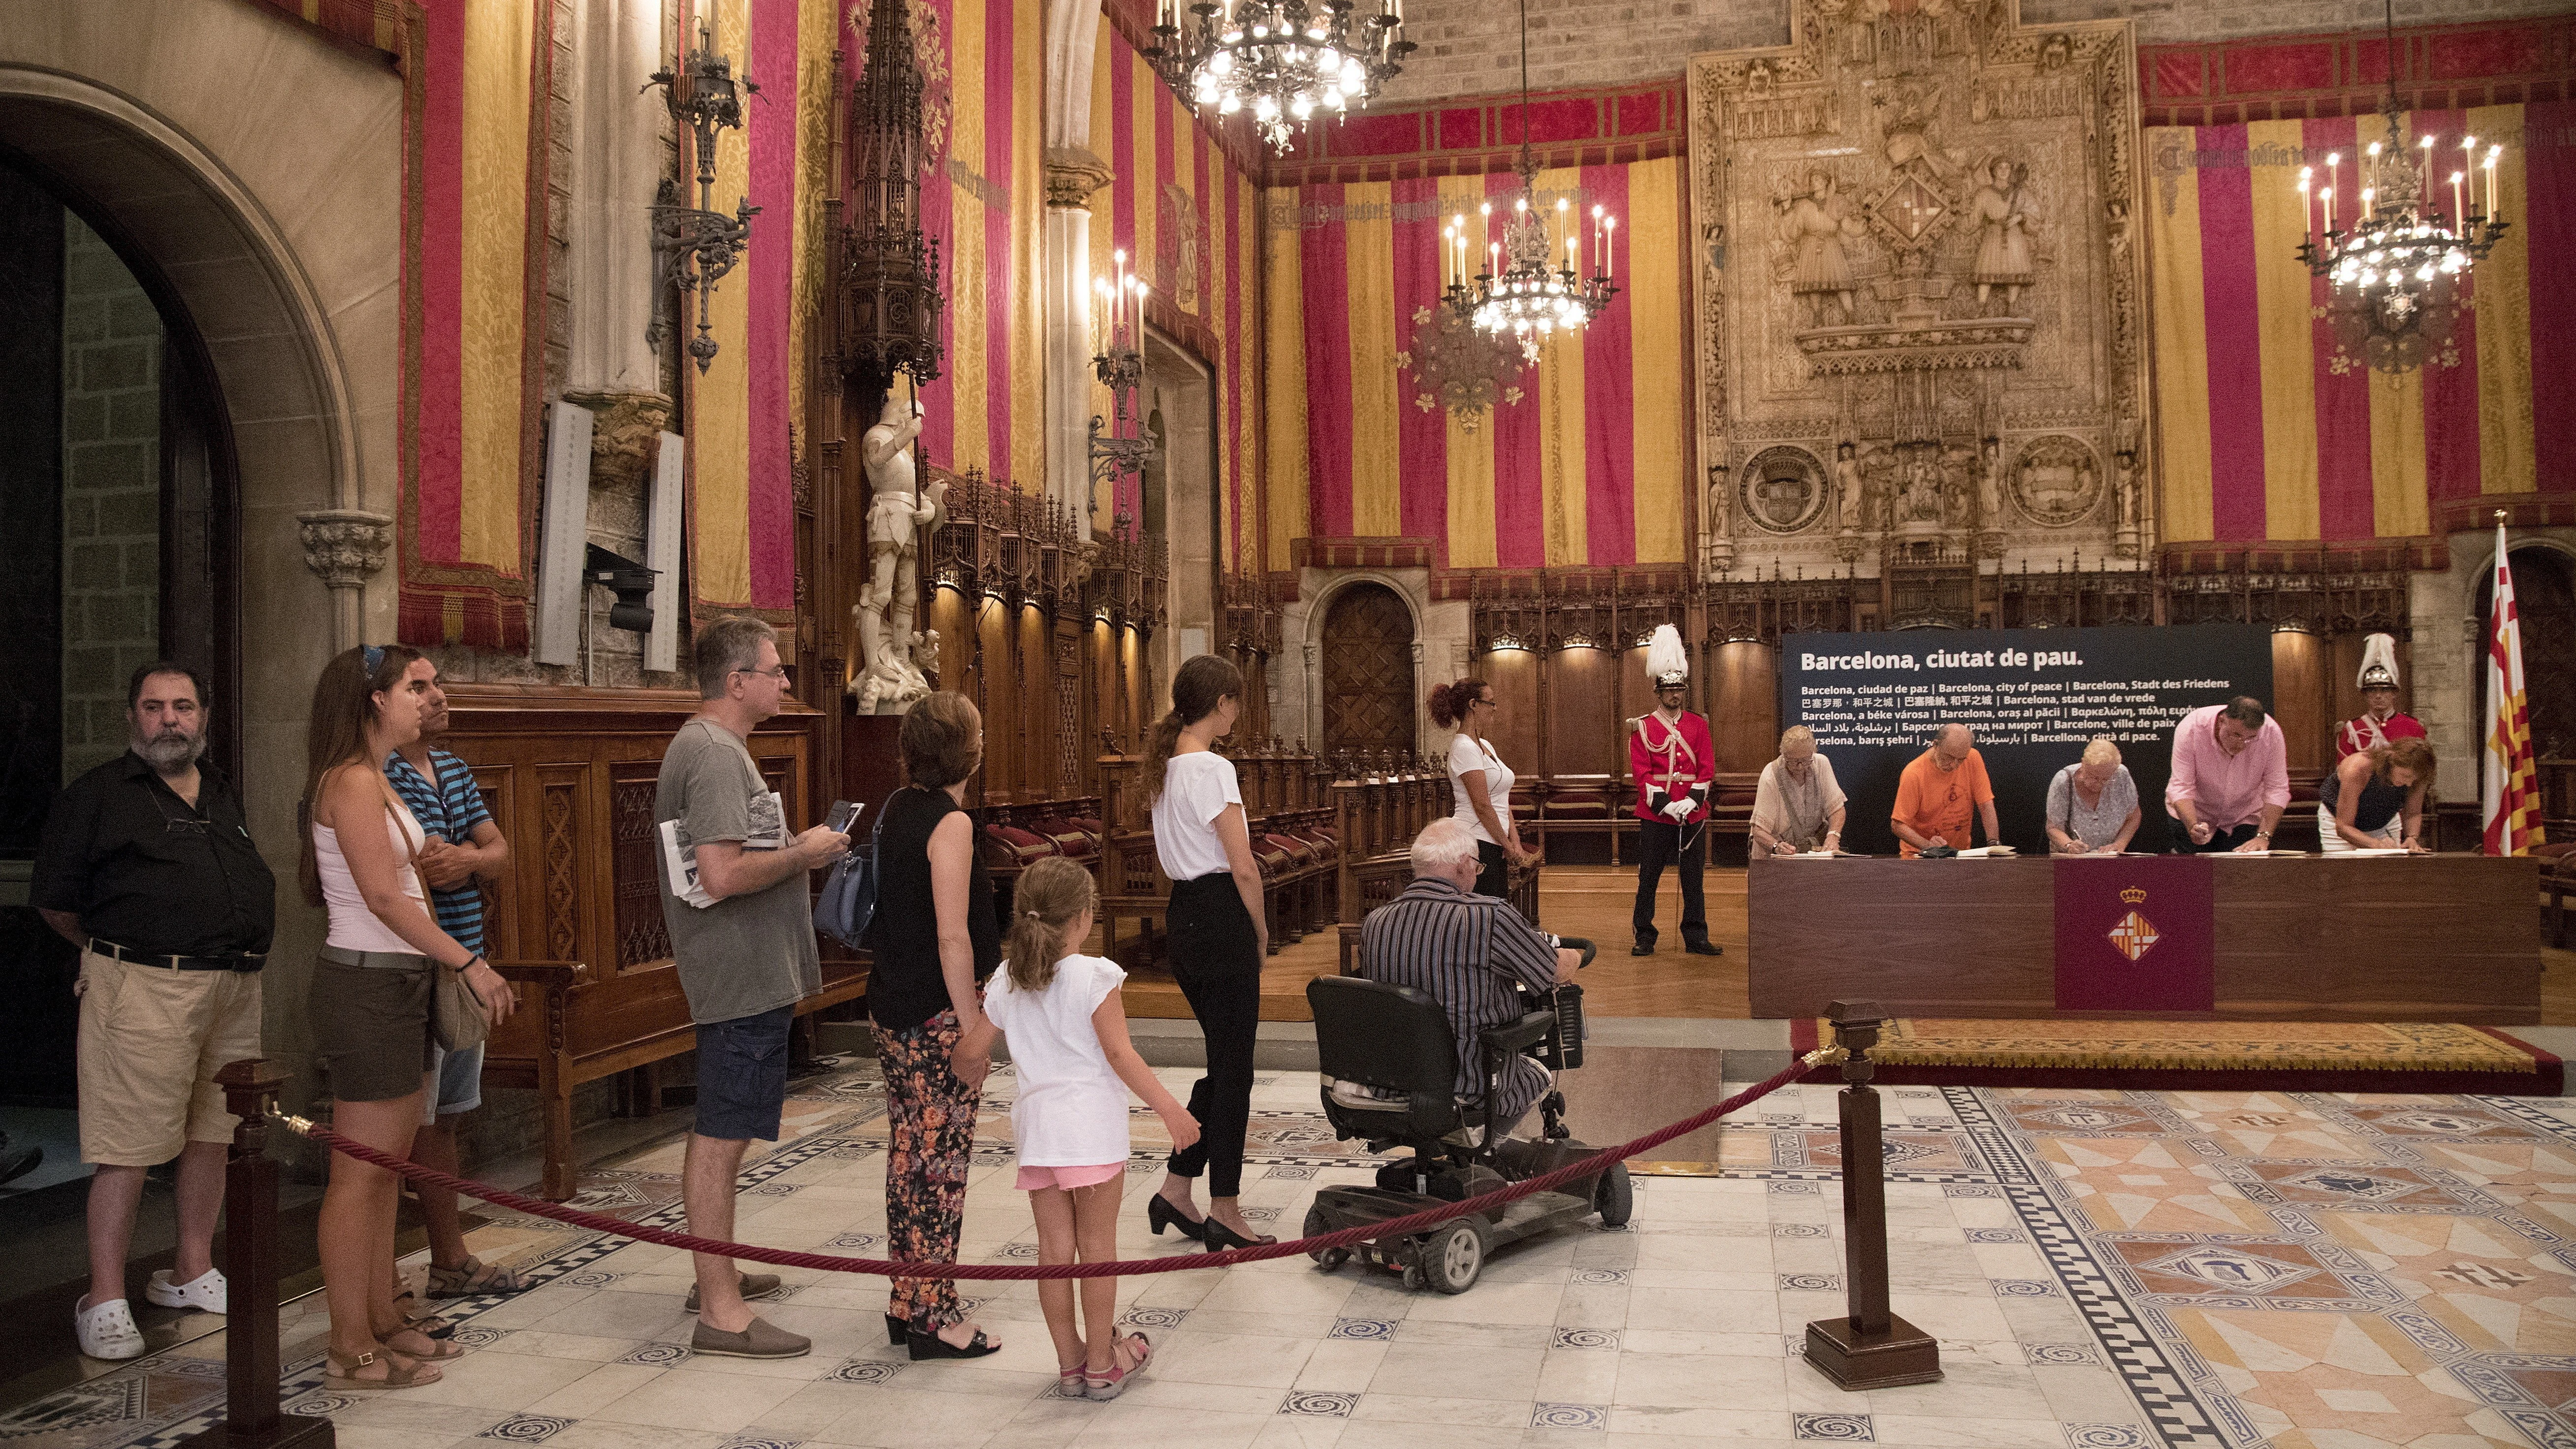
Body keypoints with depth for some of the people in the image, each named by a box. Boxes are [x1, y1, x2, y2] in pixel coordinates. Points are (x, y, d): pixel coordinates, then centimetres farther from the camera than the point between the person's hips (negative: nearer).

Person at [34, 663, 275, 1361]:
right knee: (128, 1145, -6)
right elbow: (55, 902, 2)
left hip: (235, 987, 6)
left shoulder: (224, 795, 18)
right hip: (144, 989, -6)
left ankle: (192, 1274, 23)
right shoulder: (98, 794, -1)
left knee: (211, 1134, 11)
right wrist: (121, 952, 10)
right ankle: (105, 1301, 2)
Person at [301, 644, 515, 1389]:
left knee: (389, 1163, 14)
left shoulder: (377, 780, 16)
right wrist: (470, 963, -20)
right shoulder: (354, 781, -14)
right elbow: (384, 897, -21)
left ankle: (382, 1319, 24)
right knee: (360, 1173, -4)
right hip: (367, 986, -10)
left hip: (397, 984, 10)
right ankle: (353, 1349, 4)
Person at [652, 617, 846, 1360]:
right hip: (744, 977, -11)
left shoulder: (705, 746, 16)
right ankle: (721, 1311, 1)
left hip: (739, 974, 11)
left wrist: (796, 849, 13)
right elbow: (723, 874, -28)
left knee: (720, 1131, 19)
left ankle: (717, 1274, 32)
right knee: (720, 1136, -5)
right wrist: (803, 852, -15)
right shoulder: (716, 754, -18)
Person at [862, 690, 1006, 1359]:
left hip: (892, 1007, 9)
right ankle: (934, 1317, 7)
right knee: (941, 1161, -1)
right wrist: (974, 1026, -17)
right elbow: (953, 936, -21)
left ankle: (906, 1302, 25)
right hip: (937, 1014, -9)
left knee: (908, 1153, 15)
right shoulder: (951, 822, -17)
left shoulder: (898, 807, 9)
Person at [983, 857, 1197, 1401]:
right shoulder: (1094, 975, -12)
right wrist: (1170, 1109, -10)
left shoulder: (1005, 982, 4)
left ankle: (1069, 1362, 19)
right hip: (1091, 1123, -5)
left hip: (1036, 1126, 5)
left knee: (1054, 1248, 10)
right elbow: (1120, 1054, -14)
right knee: (1097, 1246, 5)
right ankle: (1102, 1364, 14)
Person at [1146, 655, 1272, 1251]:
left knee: (1223, 1060, 17)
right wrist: (1261, 933, -3)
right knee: (1233, 1067, 1)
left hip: (1184, 912, 9)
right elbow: (1243, 868, -18)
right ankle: (1224, 1211, 9)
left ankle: (1176, 1190, 20)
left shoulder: (1167, 765, 12)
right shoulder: (1212, 768, -16)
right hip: (1220, 916, -9)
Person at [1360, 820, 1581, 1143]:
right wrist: (1573, 957, 16)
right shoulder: (1489, 917, -23)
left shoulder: (1373, 923, -7)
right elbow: (1559, 971, -9)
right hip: (1476, 1089, -6)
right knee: (1539, 1073, 28)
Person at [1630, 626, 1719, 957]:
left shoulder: (1698, 725, 8)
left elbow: (1707, 769, 3)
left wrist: (1691, 801, -11)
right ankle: (1645, 938, 11)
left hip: (1693, 814, 2)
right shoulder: (1642, 727, 0)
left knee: (1693, 878, 8)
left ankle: (1696, 938, 15)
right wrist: (1666, 805, -15)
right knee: (1649, 879, 3)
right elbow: (1642, 772, -6)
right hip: (1655, 815, -2)